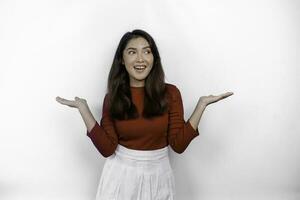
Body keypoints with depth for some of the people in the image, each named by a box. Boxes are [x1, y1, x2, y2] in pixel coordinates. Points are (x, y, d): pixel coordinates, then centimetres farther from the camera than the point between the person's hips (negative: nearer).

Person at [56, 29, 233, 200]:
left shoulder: (170, 93, -7)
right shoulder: (112, 97, -4)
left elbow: (179, 144, -9)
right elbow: (107, 148, -11)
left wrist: (202, 104, -13)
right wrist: (83, 108, -13)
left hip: (159, 176, 0)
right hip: (121, 175, 0)